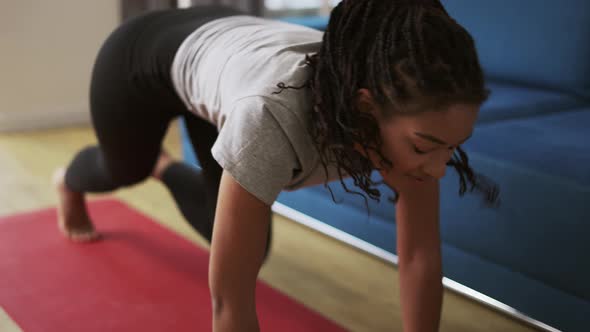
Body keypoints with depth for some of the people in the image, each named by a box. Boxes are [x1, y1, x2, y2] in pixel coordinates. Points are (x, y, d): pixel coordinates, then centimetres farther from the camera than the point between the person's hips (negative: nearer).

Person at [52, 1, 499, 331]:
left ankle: (165, 168, 45)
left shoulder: (405, 100, -34)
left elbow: (421, 256, -24)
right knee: (124, 169, 28)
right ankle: (70, 181, 68)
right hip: (150, 58, -4)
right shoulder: (273, 119, -50)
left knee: (249, 249, 12)